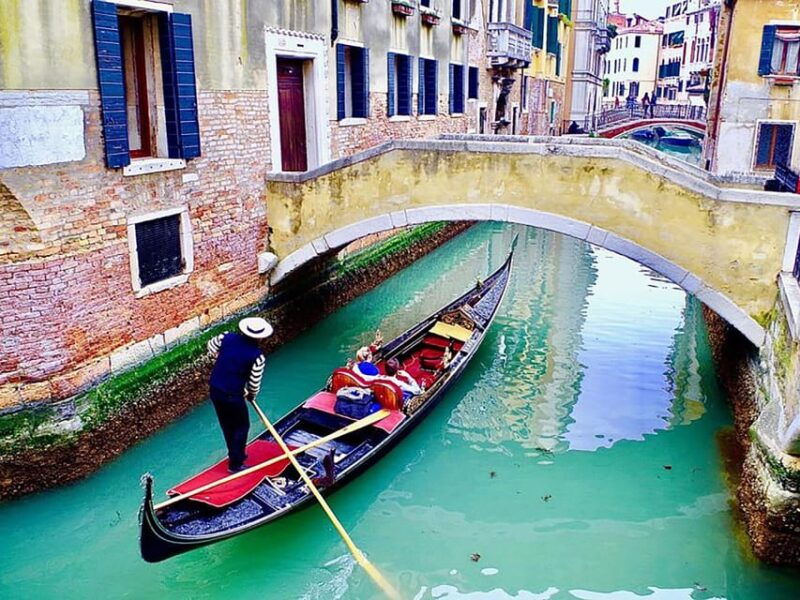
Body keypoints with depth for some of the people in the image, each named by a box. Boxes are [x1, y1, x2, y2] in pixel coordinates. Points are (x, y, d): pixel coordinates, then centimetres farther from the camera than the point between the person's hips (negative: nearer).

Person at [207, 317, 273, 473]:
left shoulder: (227, 337, -6)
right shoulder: (257, 356, -18)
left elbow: (211, 348, 14)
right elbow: (254, 382, -11)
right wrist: (251, 395, 10)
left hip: (215, 389, 6)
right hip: (233, 395, -6)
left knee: (227, 425, 24)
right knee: (241, 426, 15)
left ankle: (235, 454, 42)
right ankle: (235, 464, 21)